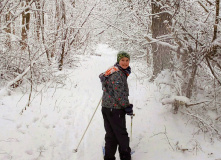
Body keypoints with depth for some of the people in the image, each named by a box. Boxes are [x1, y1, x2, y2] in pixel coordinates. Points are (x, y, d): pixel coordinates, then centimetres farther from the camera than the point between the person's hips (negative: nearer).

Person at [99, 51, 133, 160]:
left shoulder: (112, 70, 11)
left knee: (111, 135, 15)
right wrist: (127, 107, -10)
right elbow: (119, 95, -20)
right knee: (122, 135, 4)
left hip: (106, 107, 9)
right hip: (115, 109, -9)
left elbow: (101, 76, 31)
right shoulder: (118, 74, -17)